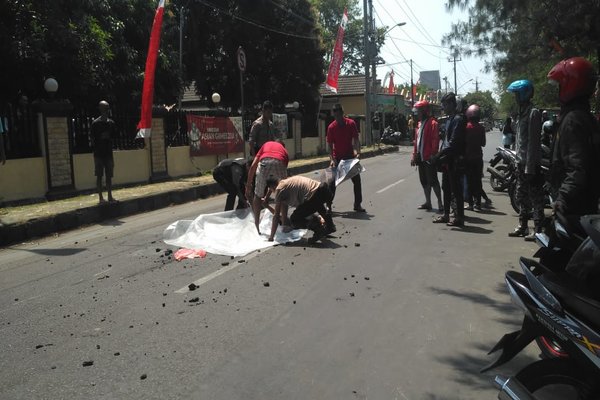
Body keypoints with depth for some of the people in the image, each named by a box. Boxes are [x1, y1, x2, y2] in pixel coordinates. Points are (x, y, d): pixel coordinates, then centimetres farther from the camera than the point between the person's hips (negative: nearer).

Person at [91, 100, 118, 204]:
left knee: (109, 175, 7)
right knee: (99, 176, 0)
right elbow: (93, 139, -7)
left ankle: (110, 196, 14)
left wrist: (107, 136, -8)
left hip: (108, 153, 4)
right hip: (99, 153, -4)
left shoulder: (111, 123, 8)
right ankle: (100, 197, 5)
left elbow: (114, 136, 10)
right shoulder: (95, 123, -5)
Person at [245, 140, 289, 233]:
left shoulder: (266, 145, 38)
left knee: (258, 196, 17)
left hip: (264, 162, -1)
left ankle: (256, 226, 18)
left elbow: (253, 166, 23)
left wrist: (248, 186, 27)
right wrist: (268, 195, 46)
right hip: (280, 163, 1)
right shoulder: (284, 151, 38)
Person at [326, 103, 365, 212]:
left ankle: (357, 204, 13)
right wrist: (332, 159, -19)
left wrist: (358, 152, -21)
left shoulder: (351, 124, -8)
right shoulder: (331, 127, -10)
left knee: (357, 180, 1)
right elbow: (330, 145, -8)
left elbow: (356, 140, -6)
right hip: (337, 158, -1)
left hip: (350, 156, 1)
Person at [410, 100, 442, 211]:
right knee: (424, 181, 13)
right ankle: (428, 202, 22)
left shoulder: (432, 123, -12)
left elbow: (435, 141, -18)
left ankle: (440, 203, 2)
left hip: (429, 158, -9)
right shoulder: (419, 123, 15)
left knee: (432, 181, -5)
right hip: (421, 157, 9)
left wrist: (433, 155, -22)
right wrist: (414, 155, 15)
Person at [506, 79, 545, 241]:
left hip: (531, 163, -10)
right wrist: (518, 161, 15)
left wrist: (530, 166, -21)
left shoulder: (533, 113, -13)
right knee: (522, 196, 14)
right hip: (521, 162, 10)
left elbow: (533, 142, -18)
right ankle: (522, 226, 23)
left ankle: (537, 230, 1)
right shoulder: (523, 112, 15)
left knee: (535, 197, -4)